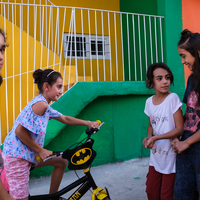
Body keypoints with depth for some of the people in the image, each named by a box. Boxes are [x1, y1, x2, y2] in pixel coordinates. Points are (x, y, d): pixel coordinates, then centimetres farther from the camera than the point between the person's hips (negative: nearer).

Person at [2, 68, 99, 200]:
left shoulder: (46, 107, 11)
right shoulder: (40, 103, -21)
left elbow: (65, 119, 22)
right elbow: (20, 131, -25)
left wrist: (87, 123, 15)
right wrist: (40, 150, -15)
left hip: (28, 153, 10)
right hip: (17, 156, -10)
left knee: (62, 162, 16)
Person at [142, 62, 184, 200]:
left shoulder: (173, 98, -16)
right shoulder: (149, 102, 1)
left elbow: (180, 129, -16)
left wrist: (156, 138, -23)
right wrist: (148, 138, -7)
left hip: (170, 158, -5)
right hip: (155, 157, 5)